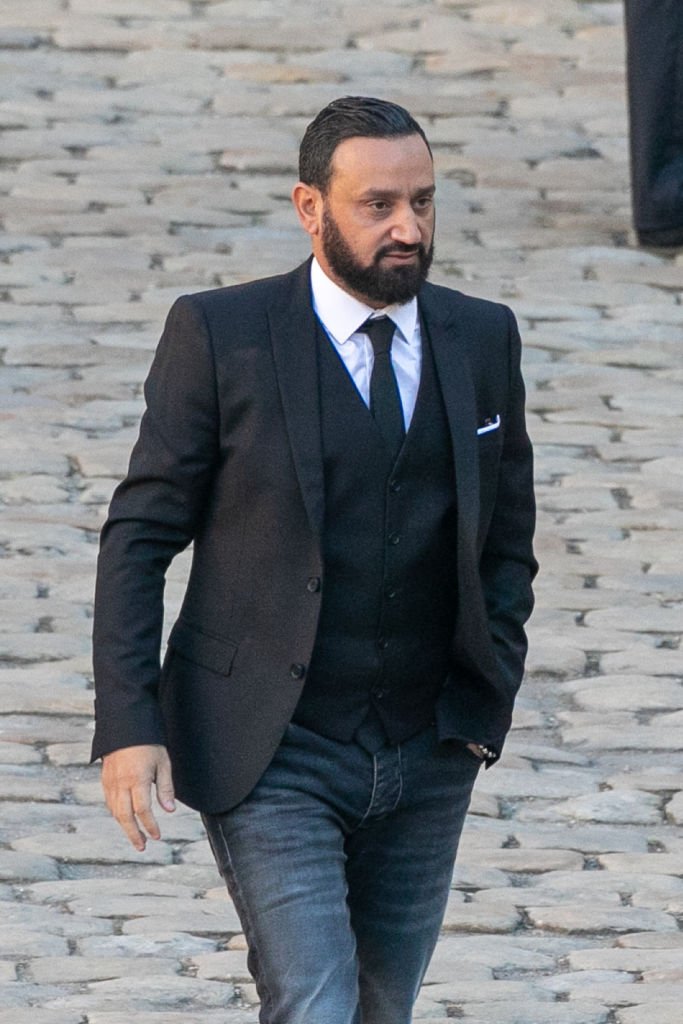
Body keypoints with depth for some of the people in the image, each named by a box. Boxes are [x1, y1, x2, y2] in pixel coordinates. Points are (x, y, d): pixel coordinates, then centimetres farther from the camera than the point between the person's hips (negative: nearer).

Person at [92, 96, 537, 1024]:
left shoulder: (483, 340, 5)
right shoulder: (221, 337, -8)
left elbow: (507, 538, 16)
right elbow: (138, 538, -5)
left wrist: (488, 695, 3)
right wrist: (127, 727, -13)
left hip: (426, 760, 4)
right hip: (272, 758, -4)